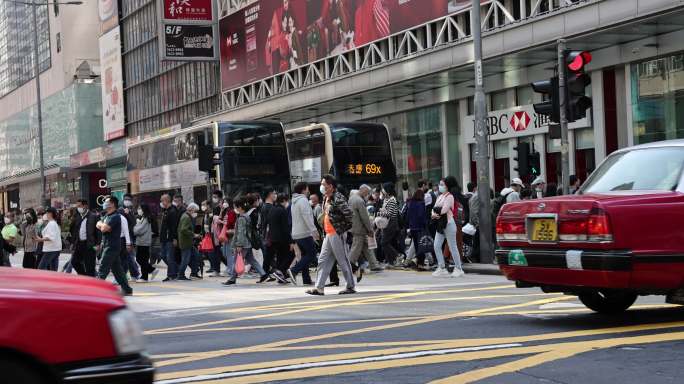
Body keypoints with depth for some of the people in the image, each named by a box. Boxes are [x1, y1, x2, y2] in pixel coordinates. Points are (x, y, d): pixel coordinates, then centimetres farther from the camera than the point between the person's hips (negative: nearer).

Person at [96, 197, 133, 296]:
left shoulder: (115, 217, -14)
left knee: (103, 269, -9)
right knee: (117, 269, 11)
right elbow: (98, 224, 13)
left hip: (112, 246, -10)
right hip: (107, 246, 10)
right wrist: (103, 226, -8)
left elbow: (104, 228, -22)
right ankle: (127, 289, 14)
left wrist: (102, 225, 0)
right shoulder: (107, 215, 18)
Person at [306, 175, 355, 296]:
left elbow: (349, 213, -23)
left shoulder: (338, 198, -16)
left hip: (337, 234, -9)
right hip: (328, 234, 9)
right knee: (323, 261, 6)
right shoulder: (326, 199, 13)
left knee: (343, 261, -1)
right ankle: (319, 288, 7)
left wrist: (345, 228, -14)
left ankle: (351, 287, 9)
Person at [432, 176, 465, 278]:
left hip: (449, 224, -8)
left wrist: (436, 213, -3)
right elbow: (435, 209, 9)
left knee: (452, 247, -3)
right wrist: (434, 214, -13)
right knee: (436, 246, 2)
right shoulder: (440, 196, 16)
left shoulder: (449, 196, -10)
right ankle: (442, 268, 8)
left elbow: (444, 210, -19)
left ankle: (458, 269, 5)